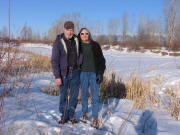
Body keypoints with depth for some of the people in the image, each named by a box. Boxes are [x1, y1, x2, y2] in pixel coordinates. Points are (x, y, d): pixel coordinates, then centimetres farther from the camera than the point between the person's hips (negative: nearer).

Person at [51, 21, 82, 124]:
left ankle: (72, 115, 22)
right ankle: (64, 116, 20)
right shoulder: (59, 41, -9)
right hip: (63, 72, -3)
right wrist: (57, 76, -16)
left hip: (75, 72, 3)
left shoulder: (76, 40, 3)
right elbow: (54, 60, -11)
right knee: (64, 95, 5)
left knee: (74, 94, 7)